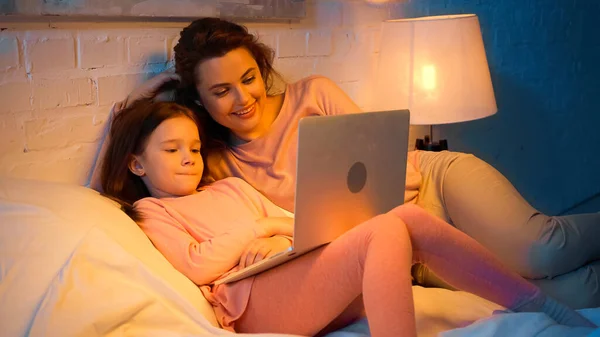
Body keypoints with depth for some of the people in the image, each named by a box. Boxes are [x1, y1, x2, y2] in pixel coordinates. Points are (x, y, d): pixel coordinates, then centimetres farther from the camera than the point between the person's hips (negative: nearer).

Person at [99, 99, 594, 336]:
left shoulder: (231, 186, 32)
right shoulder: (149, 211, 13)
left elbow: (290, 223, 22)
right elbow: (196, 266, -5)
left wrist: (281, 238, -2)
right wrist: (263, 228, -1)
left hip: (302, 283, 7)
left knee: (411, 218, -16)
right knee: (387, 231, -28)